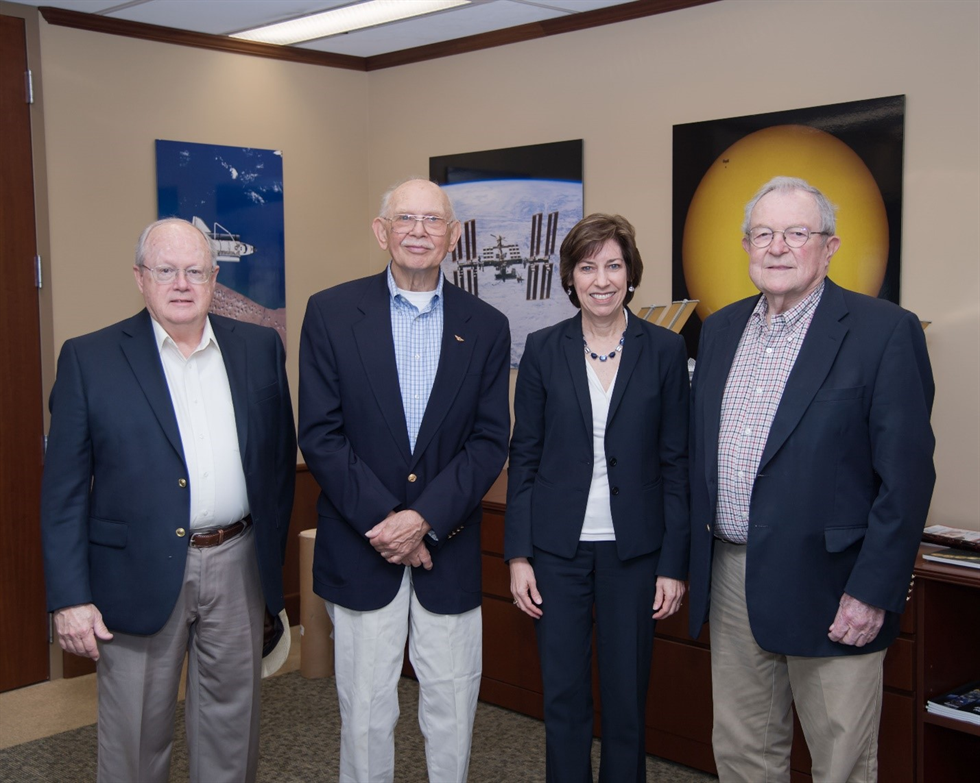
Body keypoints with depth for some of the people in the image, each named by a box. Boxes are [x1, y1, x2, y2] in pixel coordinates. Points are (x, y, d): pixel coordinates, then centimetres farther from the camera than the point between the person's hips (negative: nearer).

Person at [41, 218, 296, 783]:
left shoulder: (260, 349, 4)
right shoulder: (90, 359, -4)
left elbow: (282, 455, 10)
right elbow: (64, 489, -5)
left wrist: (272, 557, 8)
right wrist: (70, 597, -9)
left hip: (237, 567, 3)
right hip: (139, 576, -2)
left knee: (233, 725, 16)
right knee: (136, 736, 11)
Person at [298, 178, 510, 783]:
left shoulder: (486, 326, 2)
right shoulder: (332, 312, -2)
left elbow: (491, 440, -2)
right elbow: (321, 434, -6)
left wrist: (424, 519, -14)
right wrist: (385, 523, -13)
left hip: (448, 549, 1)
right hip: (360, 549, -1)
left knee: (452, 705, 11)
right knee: (366, 709, 10)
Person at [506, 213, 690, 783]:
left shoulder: (665, 350, -2)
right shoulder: (544, 349, 0)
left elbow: (676, 463, -1)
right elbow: (524, 456, 3)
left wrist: (675, 563, -4)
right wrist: (518, 555, -1)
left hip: (633, 548, 0)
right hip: (558, 547, 1)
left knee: (627, 696, 10)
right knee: (563, 694, 9)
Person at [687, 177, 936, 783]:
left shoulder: (885, 331, -9)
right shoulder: (721, 329, 10)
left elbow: (907, 475, -12)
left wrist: (874, 591, -16)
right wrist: (695, 562, 12)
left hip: (828, 590, -5)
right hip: (730, 579, 5)